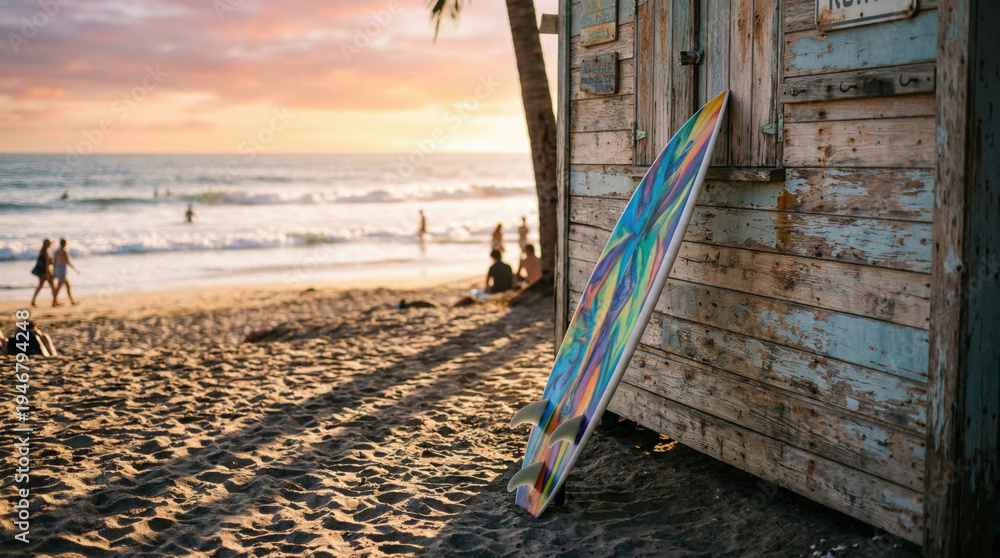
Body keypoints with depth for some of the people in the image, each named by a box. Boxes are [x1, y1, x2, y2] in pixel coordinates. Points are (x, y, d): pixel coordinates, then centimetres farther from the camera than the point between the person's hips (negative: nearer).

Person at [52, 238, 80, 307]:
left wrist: (54, 272, 18)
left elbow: (54, 262, 12)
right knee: (58, 288, -5)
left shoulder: (57, 251, 10)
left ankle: (72, 300, 13)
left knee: (69, 285, 14)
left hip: (57, 270, 8)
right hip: (62, 270, -8)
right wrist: (76, 269, -4)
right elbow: (69, 262, -14)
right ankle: (54, 302, -4)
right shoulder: (65, 252, -14)